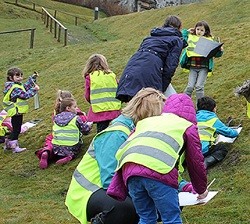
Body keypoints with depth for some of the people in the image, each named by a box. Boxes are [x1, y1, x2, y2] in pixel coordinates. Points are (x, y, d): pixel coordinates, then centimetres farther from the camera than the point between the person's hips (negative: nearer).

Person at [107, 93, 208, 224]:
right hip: (159, 170, -4)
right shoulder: (188, 126, 25)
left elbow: (123, 150, 28)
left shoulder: (146, 121, 36)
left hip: (129, 170, 5)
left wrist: (117, 191, 25)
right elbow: (196, 161, 27)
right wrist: (202, 189, 44)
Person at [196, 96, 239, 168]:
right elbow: (229, 133, 12)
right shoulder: (212, 119, 4)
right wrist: (236, 132, 33)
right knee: (223, 147, 10)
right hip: (202, 150, -6)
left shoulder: (195, 117, 21)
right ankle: (205, 162, -15)